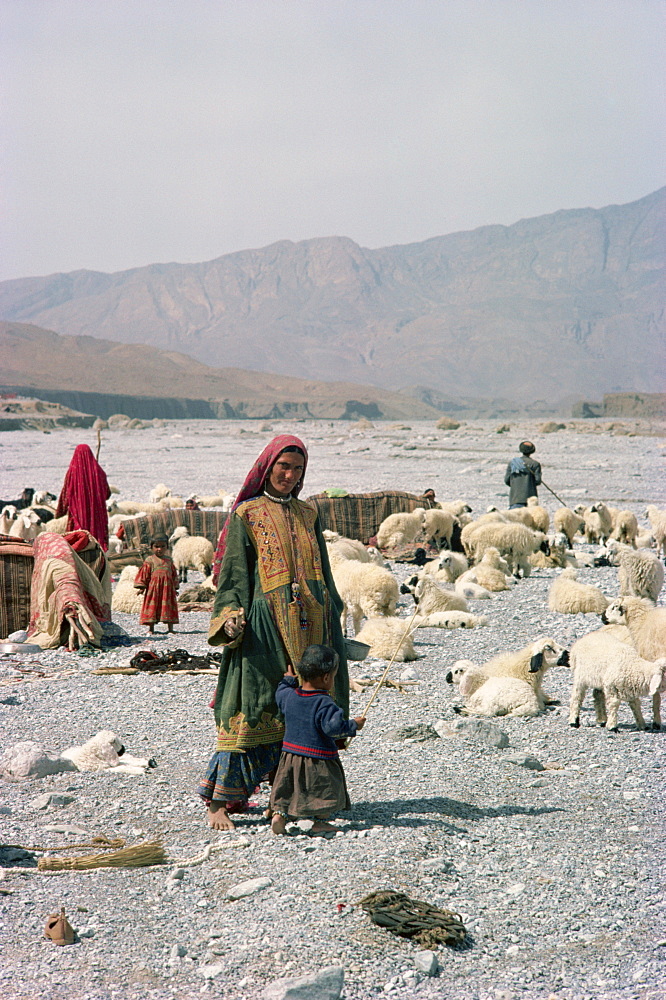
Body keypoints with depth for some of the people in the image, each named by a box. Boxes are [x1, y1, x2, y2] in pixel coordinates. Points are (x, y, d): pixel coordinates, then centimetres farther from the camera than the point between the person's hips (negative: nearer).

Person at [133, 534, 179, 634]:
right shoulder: (150, 560, 1)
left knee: (169, 607, 4)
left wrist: (175, 588, 16)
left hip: (168, 588, 3)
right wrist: (141, 587, -6)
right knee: (152, 607, 0)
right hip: (153, 588, -3)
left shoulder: (168, 560, 11)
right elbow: (144, 574, 0)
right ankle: (151, 629, 9)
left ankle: (170, 629, 13)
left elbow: (174, 574, 17)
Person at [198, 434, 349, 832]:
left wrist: (333, 621, 17)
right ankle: (219, 801, -3)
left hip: (309, 625, 5)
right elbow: (232, 573, -2)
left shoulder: (308, 515, 17)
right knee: (252, 710, -7)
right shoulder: (246, 515, 3)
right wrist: (231, 617, -17)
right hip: (265, 624, -5)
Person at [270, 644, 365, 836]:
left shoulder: (288, 695, -2)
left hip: (290, 755, 5)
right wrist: (354, 725, -14)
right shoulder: (324, 703, -22)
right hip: (319, 759, -5)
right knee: (325, 790, 13)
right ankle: (320, 822, 17)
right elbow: (333, 727, -28)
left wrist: (288, 680, 36)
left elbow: (280, 693, 21)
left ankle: (279, 813, 2)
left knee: (286, 790, 16)